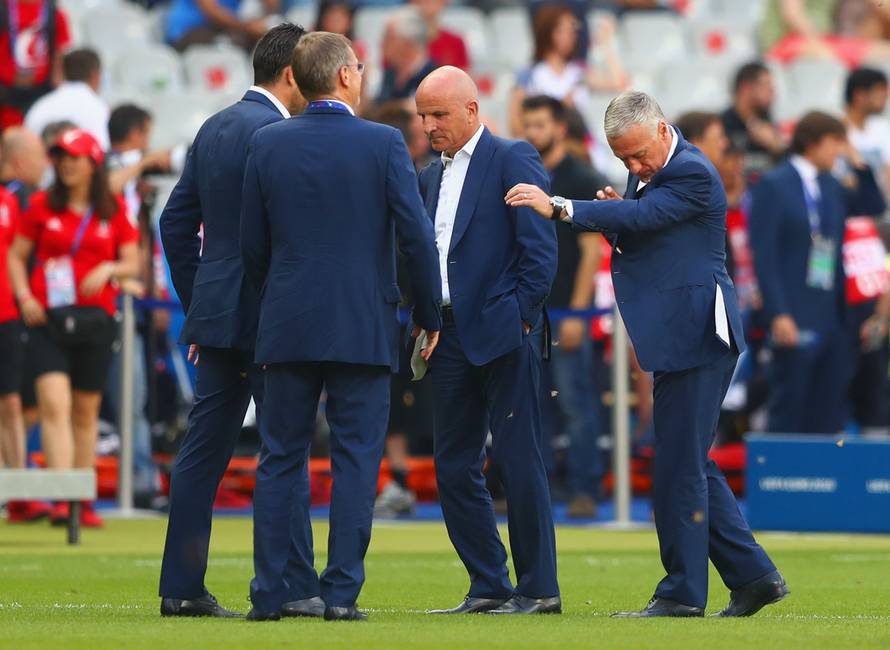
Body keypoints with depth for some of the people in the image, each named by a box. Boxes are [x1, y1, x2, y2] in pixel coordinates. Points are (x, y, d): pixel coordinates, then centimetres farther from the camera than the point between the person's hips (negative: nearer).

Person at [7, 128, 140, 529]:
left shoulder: (113, 211, 7)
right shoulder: (42, 206, 5)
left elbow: (132, 263, 9)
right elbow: (16, 256, 10)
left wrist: (109, 270, -13)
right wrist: (24, 296, -6)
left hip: (95, 318, 2)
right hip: (48, 317, -2)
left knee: (86, 412, 8)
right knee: (54, 404, -16)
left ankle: (84, 501, 18)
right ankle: (60, 499, -24)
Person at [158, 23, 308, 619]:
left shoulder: (215, 128, 14)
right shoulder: (272, 132, -13)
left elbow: (177, 221, 17)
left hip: (218, 312, 9)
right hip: (265, 316, -9)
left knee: (205, 451, 8)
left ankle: (182, 588, 8)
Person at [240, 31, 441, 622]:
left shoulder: (268, 144, 1)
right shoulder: (383, 144, -6)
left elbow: (253, 243, 6)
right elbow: (416, 236, -8)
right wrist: (429, 314, 3)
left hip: (287, 327, 3)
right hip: (364, 327, -2)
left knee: (281, 460, 8)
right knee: (356, 460, 2)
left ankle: (270, 592, 7)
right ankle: (342, 591, -3)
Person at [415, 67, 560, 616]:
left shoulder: (513, 160, -5)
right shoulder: (432, 175, 18)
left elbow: (541, 248, -11)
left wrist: (520, 317, -13)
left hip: (503, 332, -8)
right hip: (452, 335, 8)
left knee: (519, 462, -5)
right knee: (454, 467, 6)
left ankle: (539, 587, 0)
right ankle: (489, 586, 14)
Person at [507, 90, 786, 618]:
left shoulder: (693, 174, -13)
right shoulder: (648, 174, 16)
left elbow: (644, 216, -26)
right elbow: (638, 232, 22)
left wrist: (558, 208, -30)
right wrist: (618, 215, -1)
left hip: (695, 334, -10)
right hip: (678, 340, 10)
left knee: (680, 465, -7)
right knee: (692, 465, 12)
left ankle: (683, 592, -3)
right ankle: (754, 576, 18)